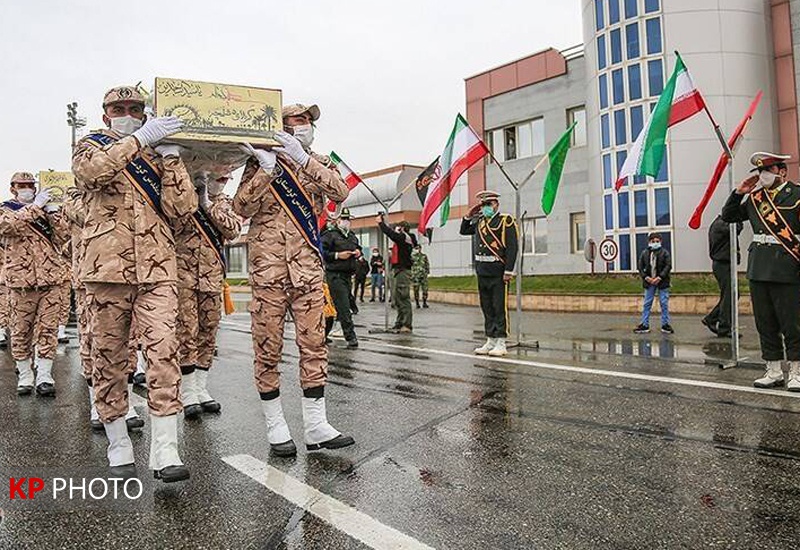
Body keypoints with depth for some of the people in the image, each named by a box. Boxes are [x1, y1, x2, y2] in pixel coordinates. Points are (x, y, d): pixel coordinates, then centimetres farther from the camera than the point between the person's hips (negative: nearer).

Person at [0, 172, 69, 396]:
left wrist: (53, 212, -3)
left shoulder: (45, 211, 19)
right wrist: (35, 207, -15)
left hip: (50, 279, 2)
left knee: (48, 329, -1)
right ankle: (24, 375, 15)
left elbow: (62, 237, 7)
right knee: (21, 329, 3)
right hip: (21, 280, -2)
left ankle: (44, 377, 2)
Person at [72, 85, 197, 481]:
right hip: (108, 268, -1)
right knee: (109, 357, 4)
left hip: (158, 270, 1)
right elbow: (89, 170, -13)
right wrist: (139, 140, -13)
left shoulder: (160, 158, 20)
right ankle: (118, 446, 18)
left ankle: (164, 452, -8)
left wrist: (171, 158, 0)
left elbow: (181, 208, 4)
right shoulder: (91, 146, 14)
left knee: (163, 352, -10)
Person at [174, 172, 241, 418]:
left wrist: (208, 204, -11)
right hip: (183, 273, -4)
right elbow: (173, 225, -15)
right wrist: (193, 196, -16)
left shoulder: (224, 203, 13)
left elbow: (233, 229, -5)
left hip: (213, 275, 5)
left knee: (208, 333, 7)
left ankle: (201, 388, 16)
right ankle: (188, 393, 0)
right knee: (186, 332, -7)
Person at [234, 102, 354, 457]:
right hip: (268, 267, -3)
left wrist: (302, 159, -14)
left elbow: (340, 192, -6)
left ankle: (316, 427, 9)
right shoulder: (261, 162, 8)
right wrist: (267, 169, -14)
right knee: (268, 348, 1)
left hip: (308, 267, 3)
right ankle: (275, 428, 12)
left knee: (314, 344, 1)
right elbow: (242, 208, -4)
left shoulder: (317, 163, 16)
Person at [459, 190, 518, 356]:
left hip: (498, 274, -7)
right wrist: (469, 215, 14)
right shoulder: (479, 222, 15)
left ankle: (501, 344, 4)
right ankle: (490, 341, 20)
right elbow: (463, 231, 30)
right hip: (482, 273, 7)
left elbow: (512, 247, -11)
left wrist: (508, 271, -17)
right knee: (487, 309, 11)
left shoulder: (506, 221, -4)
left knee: (500, 309, -2)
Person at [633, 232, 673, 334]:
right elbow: (640, 267, 6)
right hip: (649, 282, 2)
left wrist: (660, 277, -16)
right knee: (647, 304, 4)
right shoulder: (644, 253, 6)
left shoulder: (665, 252, -1)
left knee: (664, 304, 3)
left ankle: (665, 324, 12)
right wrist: (646, 277, -8)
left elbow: (668, 266, -7)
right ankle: (644, 325, 9)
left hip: (662, 282, -2)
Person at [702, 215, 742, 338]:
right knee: (728, 297, -5)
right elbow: (736, 229, -28)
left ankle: (710, 319, 18)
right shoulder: (720, 224, -13)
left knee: (731, 295, 15)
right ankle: (724, 329, 0)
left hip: (723, 264, 10)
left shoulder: (720, 223, 18)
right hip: (722, 264, -10)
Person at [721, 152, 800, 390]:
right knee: (765, 323, 9)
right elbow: (728, 216, 20)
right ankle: (774, 372, 19)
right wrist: (739, 192, 7)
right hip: (758, 269, 5)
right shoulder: (754, 197, 13)